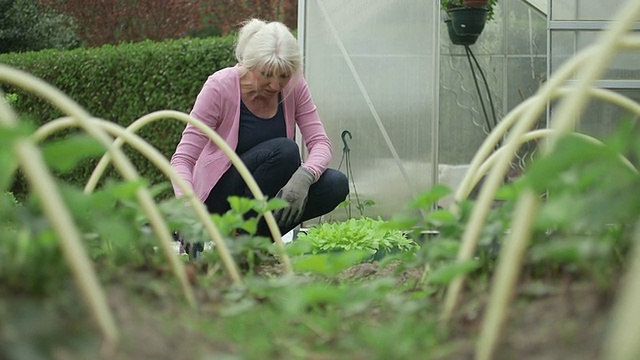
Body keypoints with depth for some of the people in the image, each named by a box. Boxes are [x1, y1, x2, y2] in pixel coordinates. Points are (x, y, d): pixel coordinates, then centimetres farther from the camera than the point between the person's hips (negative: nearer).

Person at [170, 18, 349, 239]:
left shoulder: (294, 86, -9)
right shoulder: (219, 87, -22)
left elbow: (320, 143, -14)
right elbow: (183, 158, -25)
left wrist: (304, 177, -37)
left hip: (264, 190, 5)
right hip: (219, 194, -5)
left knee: (336, 185, -20)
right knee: (284, 150, -31)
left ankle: (259, 237, -2)